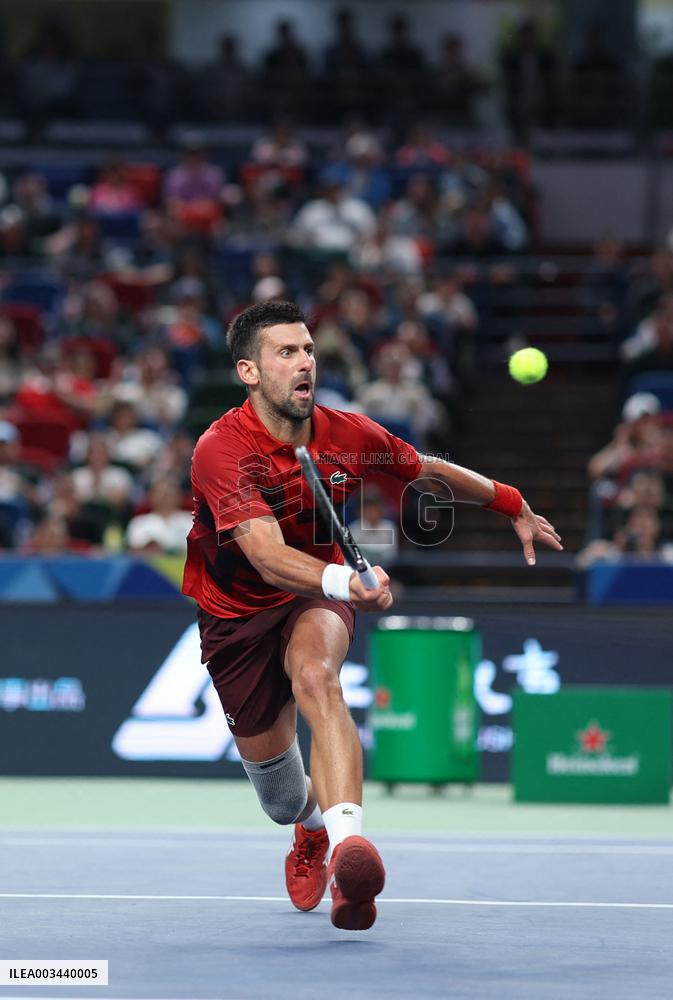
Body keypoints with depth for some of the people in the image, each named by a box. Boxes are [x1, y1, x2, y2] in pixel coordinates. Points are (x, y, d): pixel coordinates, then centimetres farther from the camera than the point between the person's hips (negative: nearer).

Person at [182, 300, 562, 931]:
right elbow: (268, 557, -41)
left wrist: (514, 508, 19)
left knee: (315, 677, -35)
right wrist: (342, 580, -60)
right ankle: (313, 827, 51)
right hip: (237, 613, -1)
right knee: (269, 767, 11)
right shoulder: (221, 451, -29)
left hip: (317, 598, 1)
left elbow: (430, 471, 9)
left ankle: (346, 839, -53)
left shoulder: (349, 436, -14)